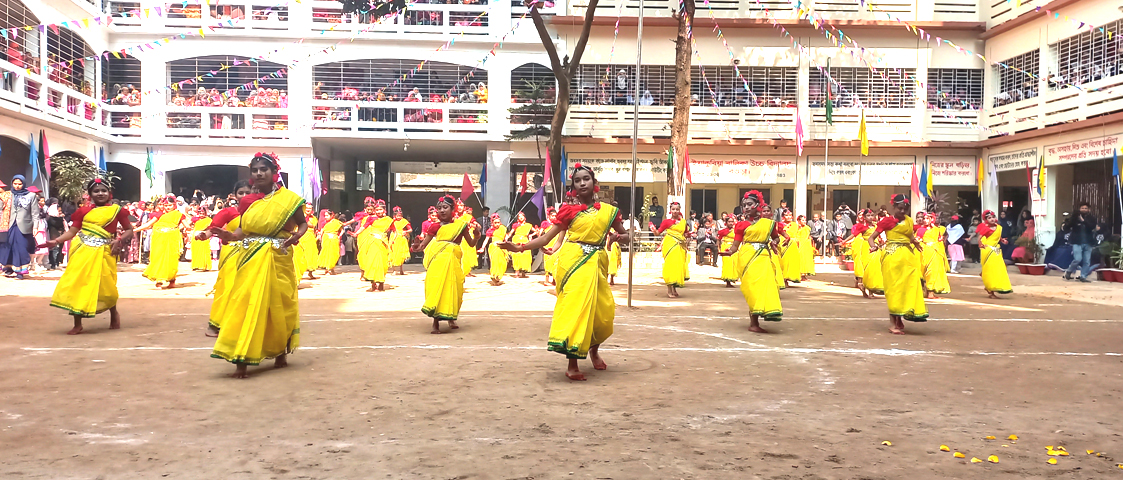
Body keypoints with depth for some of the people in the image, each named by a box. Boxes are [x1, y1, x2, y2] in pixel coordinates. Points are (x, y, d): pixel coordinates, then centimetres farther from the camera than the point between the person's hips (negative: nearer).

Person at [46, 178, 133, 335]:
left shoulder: (117, 210, 2)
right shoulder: (84, 211, 6)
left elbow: (129, 230, 5)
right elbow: (72, 231, 3)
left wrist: (120, 240, -12)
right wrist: (55, 241, -11)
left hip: (103, 252, -2)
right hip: (83, 251, 2)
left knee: (105, 286, 1)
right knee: (77, 284, 0)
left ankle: (114, 314, 32)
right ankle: (77, 324, 10)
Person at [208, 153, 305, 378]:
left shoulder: (289, 199, -2)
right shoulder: (246, 201, 7)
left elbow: (303, 223, 5)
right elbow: (243, 229, 9)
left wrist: (297, 235, -15)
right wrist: (230, 236, -11)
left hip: (278, 260, -2)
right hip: (250, 260, 2)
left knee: (278, 306, 5)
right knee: (245, 305, -3)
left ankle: (281, 352, 24)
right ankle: (241, 360, -2)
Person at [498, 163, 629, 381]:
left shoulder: (608, 211, 9)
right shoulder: (569, 210, 3)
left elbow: (625, 236, 19)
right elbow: (546, 238, 0)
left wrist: (617, 236, -5)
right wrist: (519, 247, -11)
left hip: (597, 263, 3)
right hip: (573, 260, -3)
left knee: (603, 310, 3)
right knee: (575, 305, -11)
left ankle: (594, 349, 35)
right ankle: (572, 364, -7)